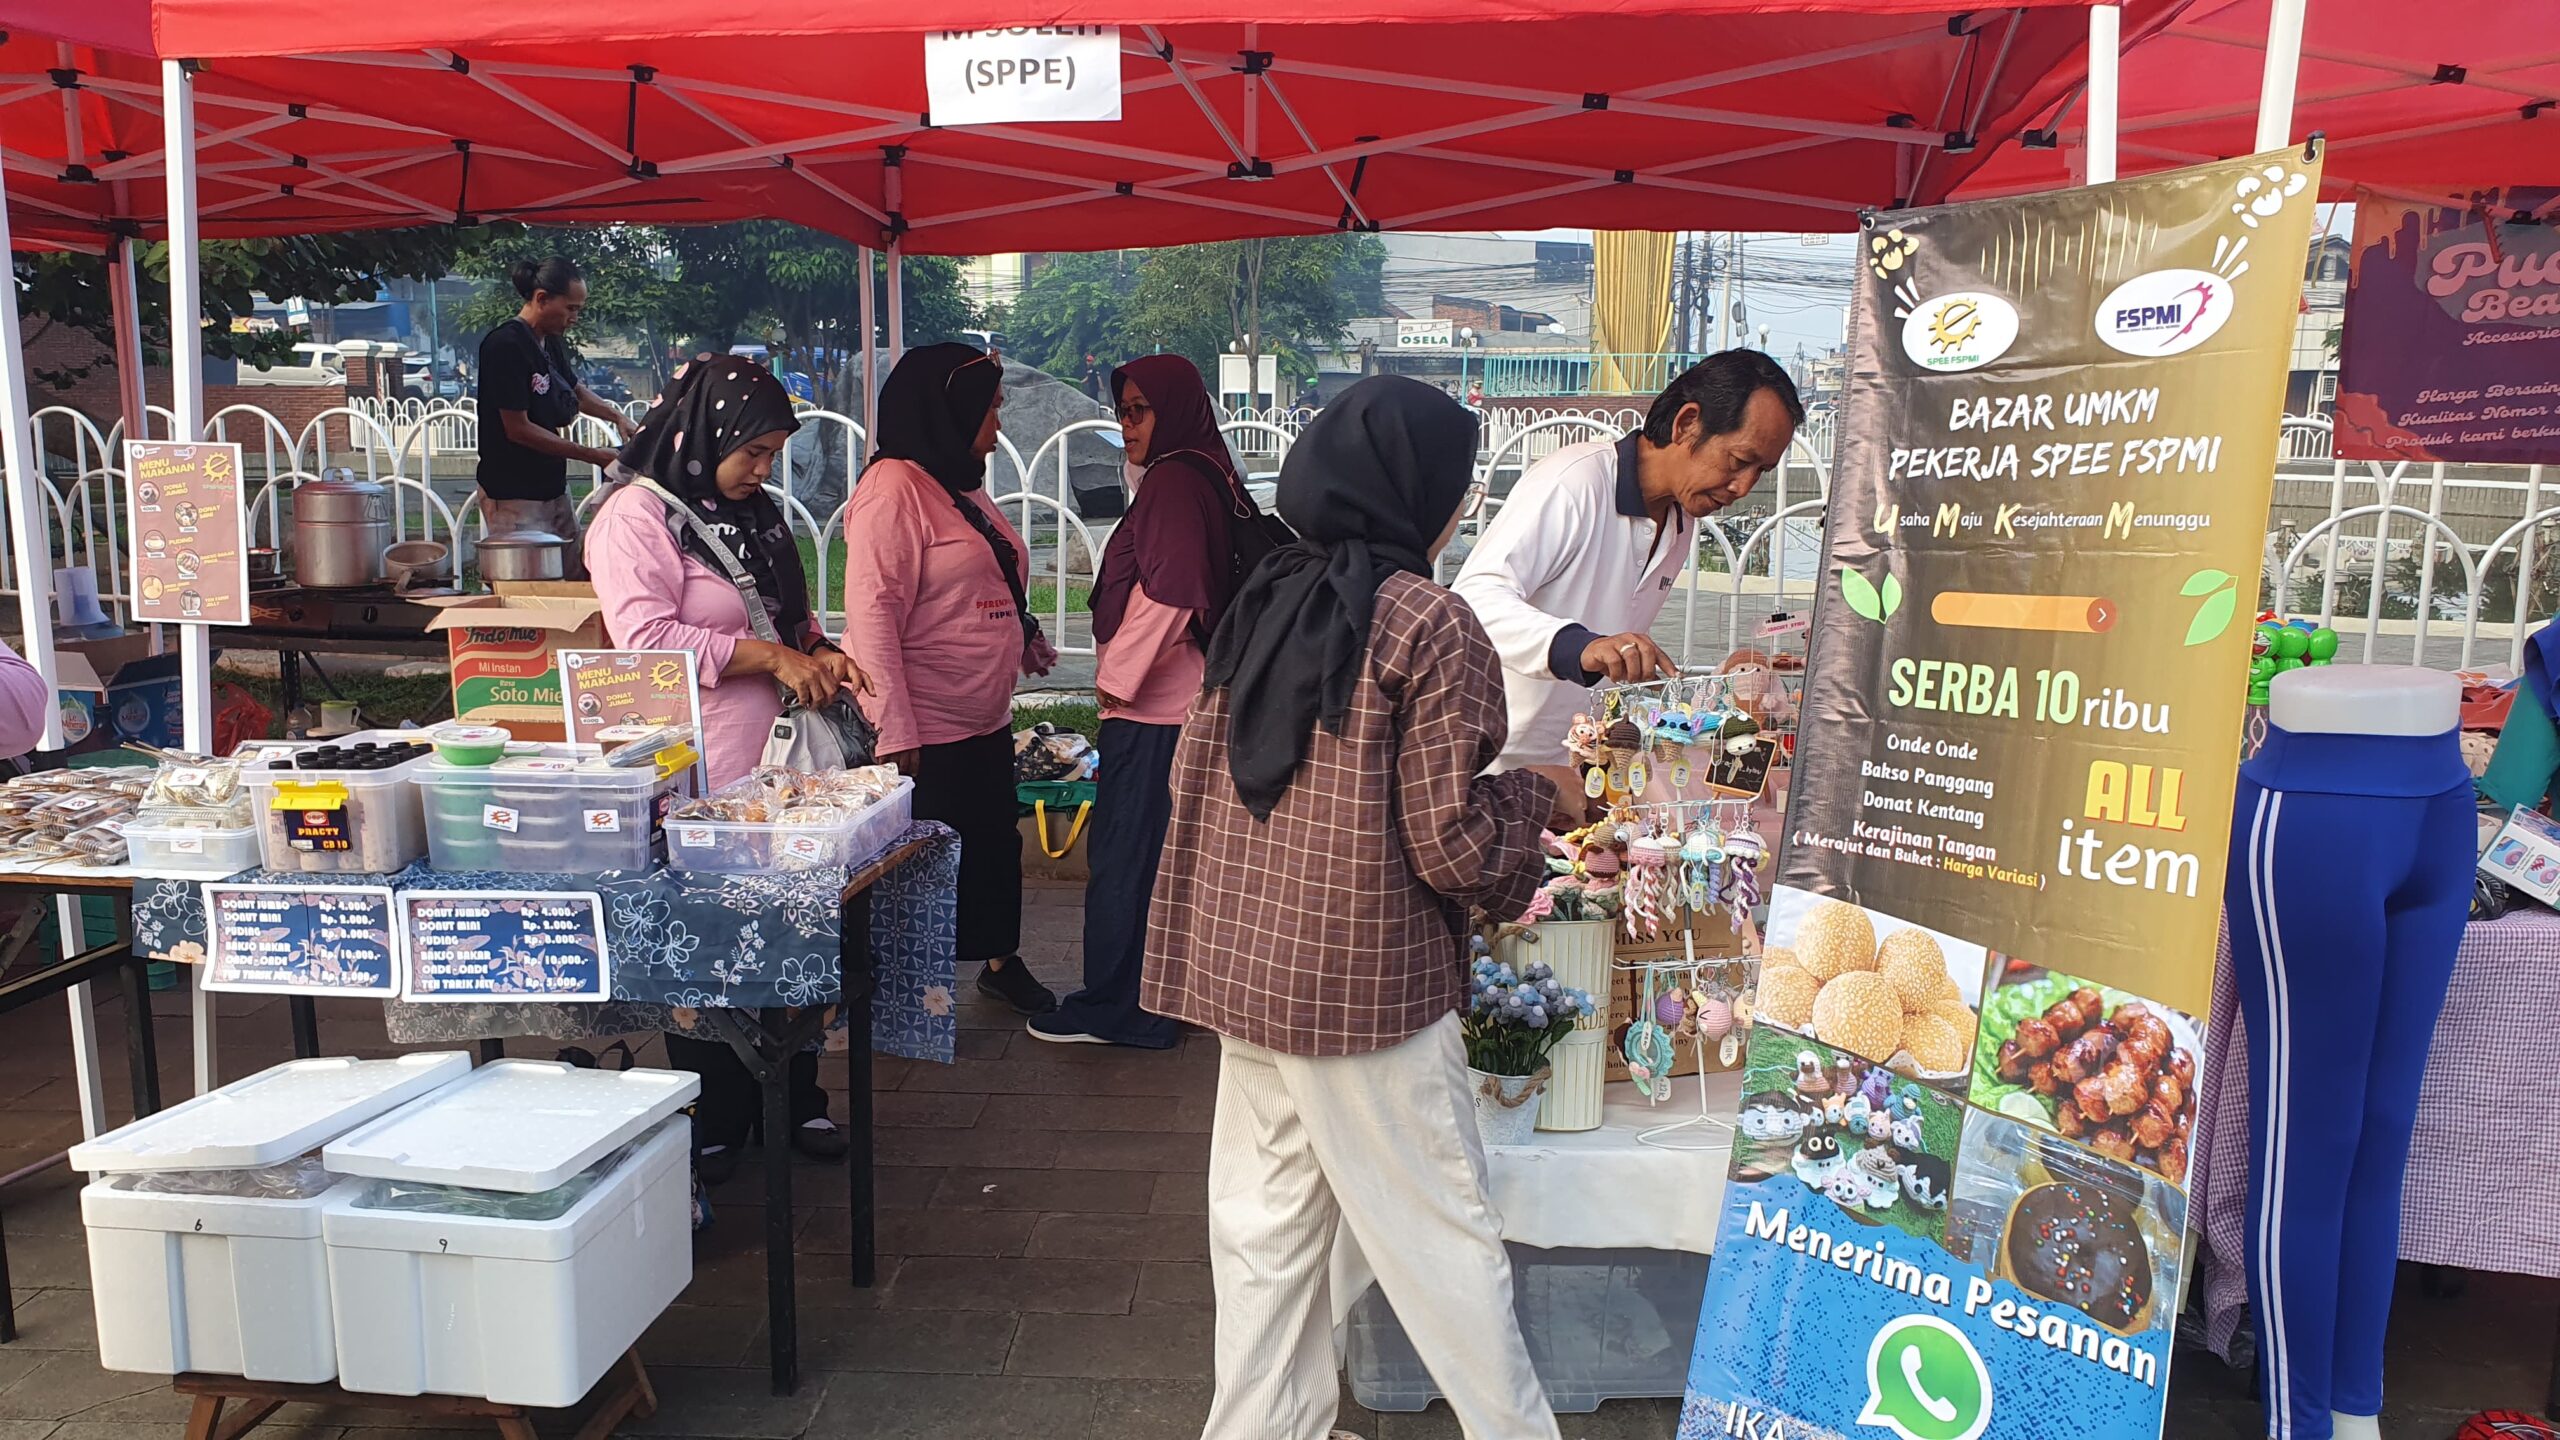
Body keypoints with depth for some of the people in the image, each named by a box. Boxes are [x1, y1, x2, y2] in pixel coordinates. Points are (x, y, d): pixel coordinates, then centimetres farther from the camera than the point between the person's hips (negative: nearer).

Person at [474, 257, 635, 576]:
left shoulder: (552, 343, 8)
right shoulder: (506, 346, -18)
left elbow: (577, 390, 26)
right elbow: (518, 429, -20)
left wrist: (617, 417, 6)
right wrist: (592, 455, -18)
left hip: (553, 487, 9)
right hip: (514, 498, -9)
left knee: (577, 579, 10)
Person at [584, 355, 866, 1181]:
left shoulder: (751, 513, 17)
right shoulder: (637, 516, -8)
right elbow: (646, 639, -19)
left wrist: (818, 654, 7)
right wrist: (772, 657, -19)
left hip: (775, 770, 8)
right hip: (700, 783, -7)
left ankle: (792, 1102, 26)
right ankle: (713, 1127, 18)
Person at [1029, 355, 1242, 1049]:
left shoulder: (1173, 480, -15)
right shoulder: (1202, 475, 15)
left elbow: (1168, 596, -22)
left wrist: (1117, 675, -12)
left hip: (1150, 709, -10)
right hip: (1177, 701, 10)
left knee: (1125, 854, -2)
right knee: (1163, 854, 16)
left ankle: (1115, 1007, 8)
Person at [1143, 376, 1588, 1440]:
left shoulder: (1260, 605, 6)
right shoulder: (1431, 625, -13)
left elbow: (1192, 782, 11)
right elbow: (1451, 843, -15)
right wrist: (1535, 797, 3)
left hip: (1239, 966, 7)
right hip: (1365, 983, -7)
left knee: (1262, 1228, 17)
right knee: (1439, 1233, 7)